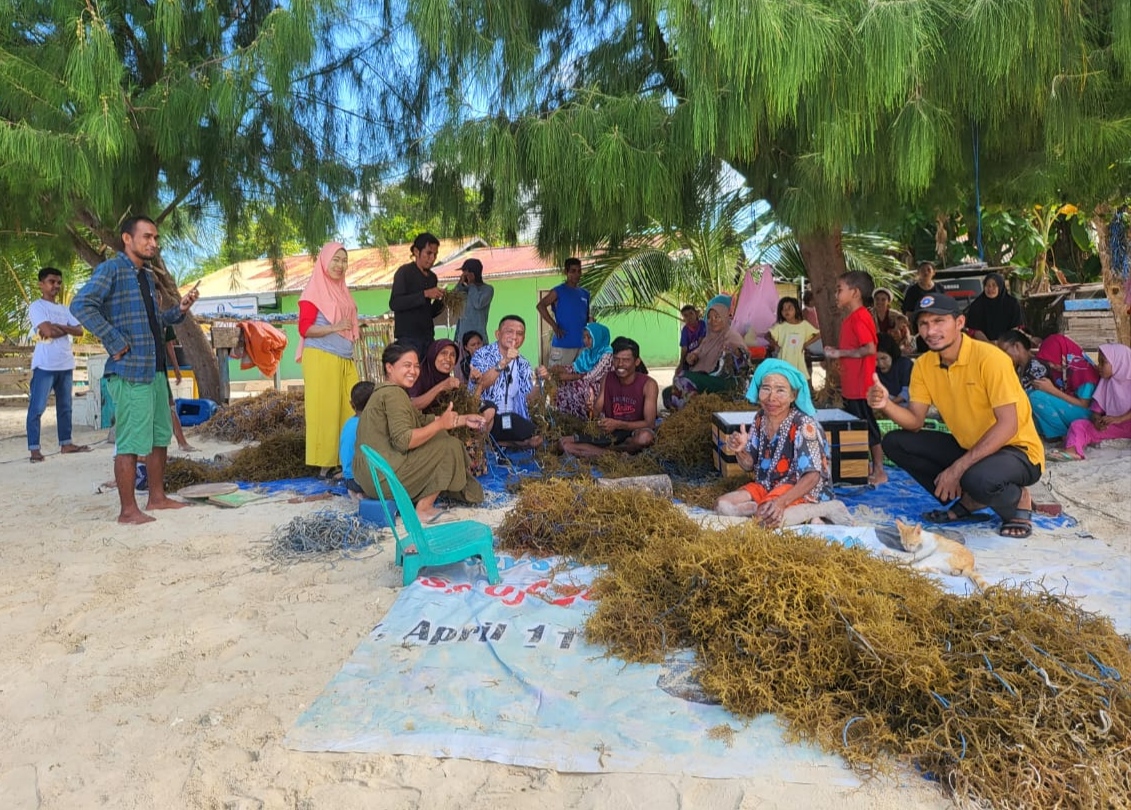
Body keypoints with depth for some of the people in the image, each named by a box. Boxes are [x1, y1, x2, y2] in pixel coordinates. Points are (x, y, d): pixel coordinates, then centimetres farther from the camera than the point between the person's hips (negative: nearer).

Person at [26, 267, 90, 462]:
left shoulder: (64, 309, 17)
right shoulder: (36, 306, -3)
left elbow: (79, 331, 6)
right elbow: (48, 331, -16)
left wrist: (59, 327, -9)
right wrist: (66, 330, 1)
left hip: (66, 364, 7)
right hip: (45, 364, -7)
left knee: (65, 406, 12)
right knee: (37, 407, -5)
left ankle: (66, 443, 19)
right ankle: (34, 449, -4)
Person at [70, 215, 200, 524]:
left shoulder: (147, 276, 18)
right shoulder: (111, 269, -8)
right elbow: (80, 305, -20)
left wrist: (179, 310, 9)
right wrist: (115, 342, -20)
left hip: (155, 369, 9)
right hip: (129, 371, -9)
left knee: (160, 437, 14)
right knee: (131, 442, -5)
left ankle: (157, 497, 26)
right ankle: (128, 510, 4)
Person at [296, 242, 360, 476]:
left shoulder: (342, 290, 19)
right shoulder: (314, 290, -2)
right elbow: (304, 328, -10)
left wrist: (355, 331, 11)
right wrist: (335, 328, -20)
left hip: (345, 360, 7)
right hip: (321, 359, -7)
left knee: (351, 410, -1)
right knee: (325, 411, -4)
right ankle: (325, 465, 1)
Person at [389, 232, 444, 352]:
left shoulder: (432, 277, 16)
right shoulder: (404, 272, -3)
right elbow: (394, 304, -16)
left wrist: (440, 302, 0)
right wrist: (424, 294, -20)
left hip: (428, 337, 6)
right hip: (408, 337, -6)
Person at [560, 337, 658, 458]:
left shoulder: (648, 384, -12)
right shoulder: (607, 379, 2)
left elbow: (650, 423, -18)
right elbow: (596, 410, 2)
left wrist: (617, 424, -30)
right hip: (611, 434, 4)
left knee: (645, 437, -41)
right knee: (565, 443, -15)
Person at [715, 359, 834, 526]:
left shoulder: (803, 424, -20)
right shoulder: (760, 419, 0)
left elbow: (812, 476, -25)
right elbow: (750, 465, 7)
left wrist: (782, 501, -38)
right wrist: (739, 451, -17)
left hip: (803, 491, -7)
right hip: (767, 487, 7)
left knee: (770, 517, -34)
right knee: (722, 505, -11)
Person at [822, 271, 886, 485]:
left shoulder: (859, 317, -17)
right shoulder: (852, 318, 13)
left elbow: (870, 349, -26)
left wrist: (839, 353, -20)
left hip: (861, 386, -10)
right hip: (851, 386, 10)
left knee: (868, 427, 0)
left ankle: (879, 472, 10)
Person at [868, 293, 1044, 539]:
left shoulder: (989, 358, -22)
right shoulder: (924, 365, -3)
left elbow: (1008, 425, -26)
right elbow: (915, 422, -4)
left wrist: (957, 468, -31)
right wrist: (886, 405, -27)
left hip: (1017, 452, -6)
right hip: (968, 447, 7)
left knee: (978, 478, -38)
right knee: (895, 442, -7)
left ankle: (1018, 501, -1)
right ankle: (966, 502, 2)